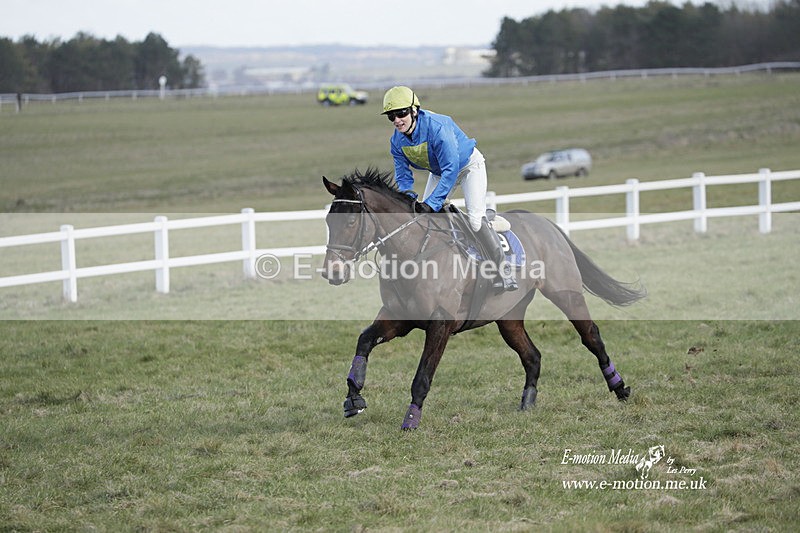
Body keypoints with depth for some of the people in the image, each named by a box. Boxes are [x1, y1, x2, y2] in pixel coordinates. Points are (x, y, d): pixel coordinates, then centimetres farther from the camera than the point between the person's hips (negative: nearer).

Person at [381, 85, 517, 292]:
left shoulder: (436, 127, -38)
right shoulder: (397, 141, -16)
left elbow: (451, 169, -40)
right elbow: (403, 176, -8)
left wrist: (431, 203, -45)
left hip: (469, 165, -7)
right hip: (439, 172, 7)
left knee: (475, 218, -20)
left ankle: (505, 272, -14)